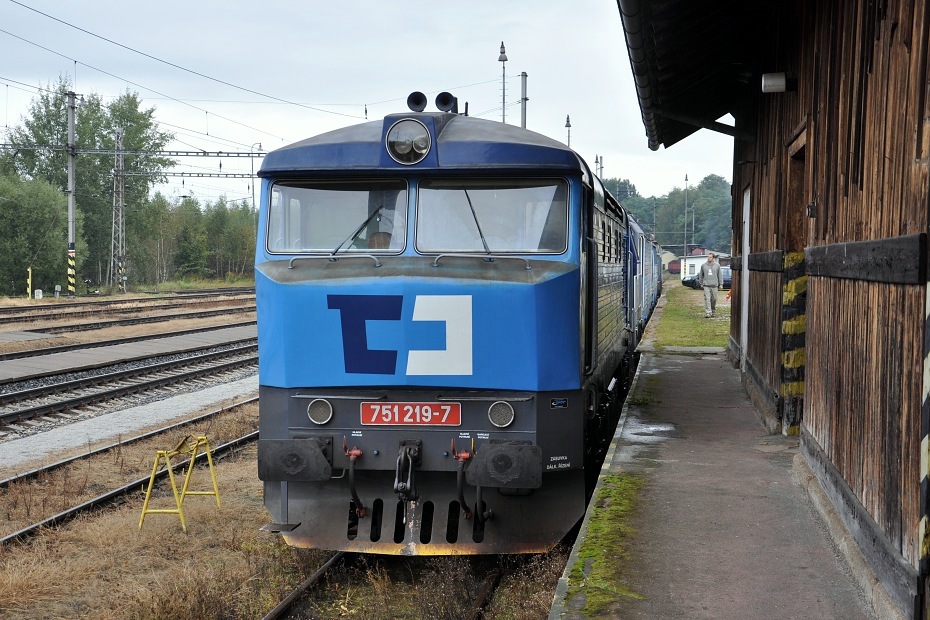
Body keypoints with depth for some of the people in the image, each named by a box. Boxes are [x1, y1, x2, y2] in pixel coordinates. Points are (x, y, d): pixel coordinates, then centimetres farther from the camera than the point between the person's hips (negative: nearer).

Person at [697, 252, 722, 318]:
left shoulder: (717, 266, 7)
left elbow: (719, 275, 9)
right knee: (707, 299, -10)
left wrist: (721, 284, 4)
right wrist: (701, 283, 12)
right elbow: (701, 275, 14)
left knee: (714, 299, 6)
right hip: (706, 285, -1)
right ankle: (708, 313, -14)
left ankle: (713, 311, 24)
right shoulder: (703, 266, 6)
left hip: (714, 285, 1)